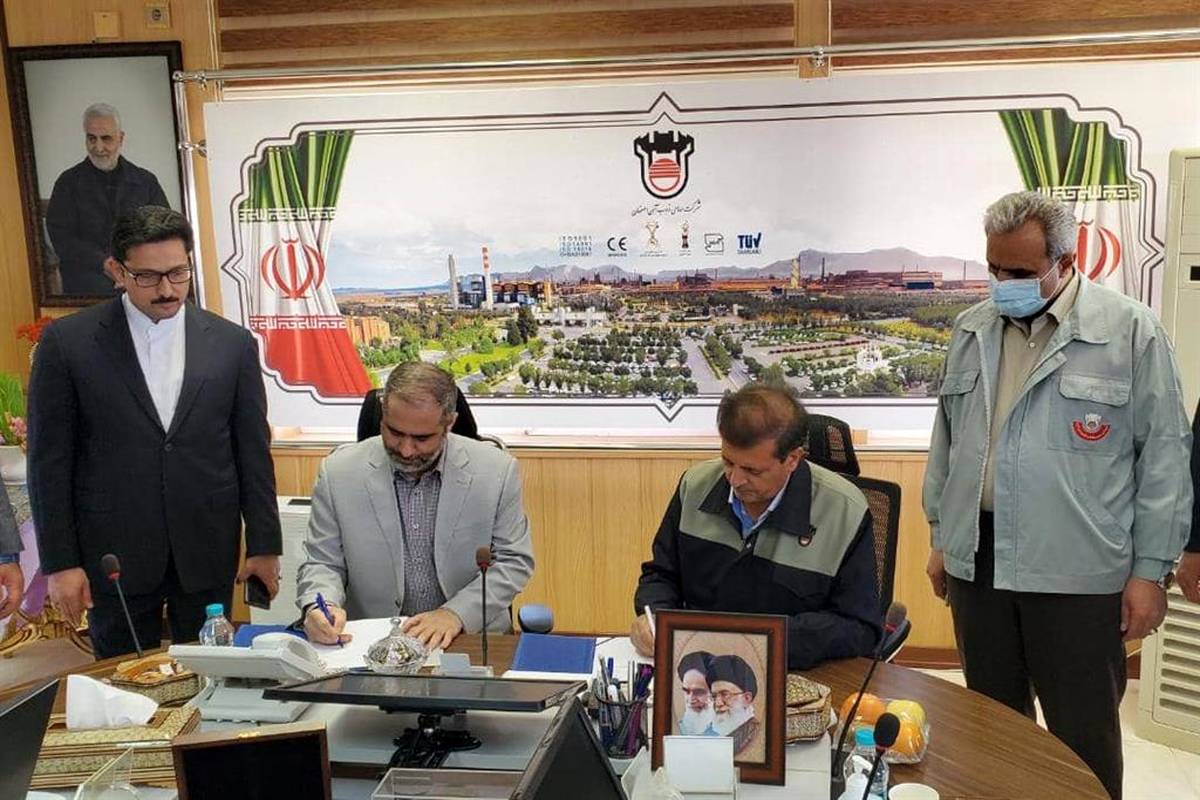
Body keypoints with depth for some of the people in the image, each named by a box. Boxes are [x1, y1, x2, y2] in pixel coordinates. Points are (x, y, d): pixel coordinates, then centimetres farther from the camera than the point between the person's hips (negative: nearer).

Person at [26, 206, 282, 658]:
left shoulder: (232, 343, 1)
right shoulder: (67, 342, -3)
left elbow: (253, 452, 4)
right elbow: (49, 460, -1)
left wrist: (265, 546, 3)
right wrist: (60, 562, -4)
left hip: (209, 553, 1)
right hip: (114, 553, -1)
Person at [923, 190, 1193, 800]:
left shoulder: (1130, 330, -6)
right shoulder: (971, 329, 9)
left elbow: (1164, 455, -5)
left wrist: (1151, 569, -6)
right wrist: (941, 536, 15)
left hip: (1078, 570, -4)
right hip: (977, 560, 5)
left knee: (1084, 736, 8)